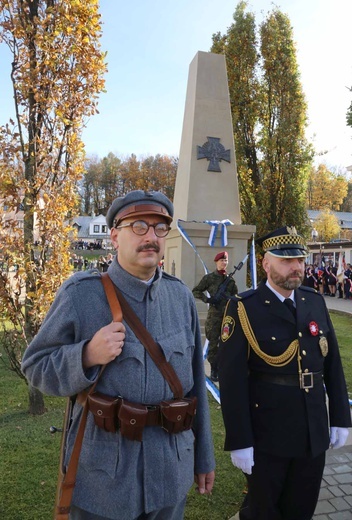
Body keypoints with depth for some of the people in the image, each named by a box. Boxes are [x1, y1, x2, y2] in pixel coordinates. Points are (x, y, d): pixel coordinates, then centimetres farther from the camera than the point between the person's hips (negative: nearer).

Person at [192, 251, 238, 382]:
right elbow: (195, 291, 1)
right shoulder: (209, 277, -1)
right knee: (213, 343, 0)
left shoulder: (230, 279, 10)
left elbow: (235, 295, 18)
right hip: (214, 315, -3)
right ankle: (213, 370, 10)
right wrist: (207, 299, -12)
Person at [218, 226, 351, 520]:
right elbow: (232, 379, -17)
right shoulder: (243, 309, -15)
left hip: (314, 433, 5)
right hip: (266, 437, -4)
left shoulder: (316, 302, 1)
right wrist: (240, 441, -17)